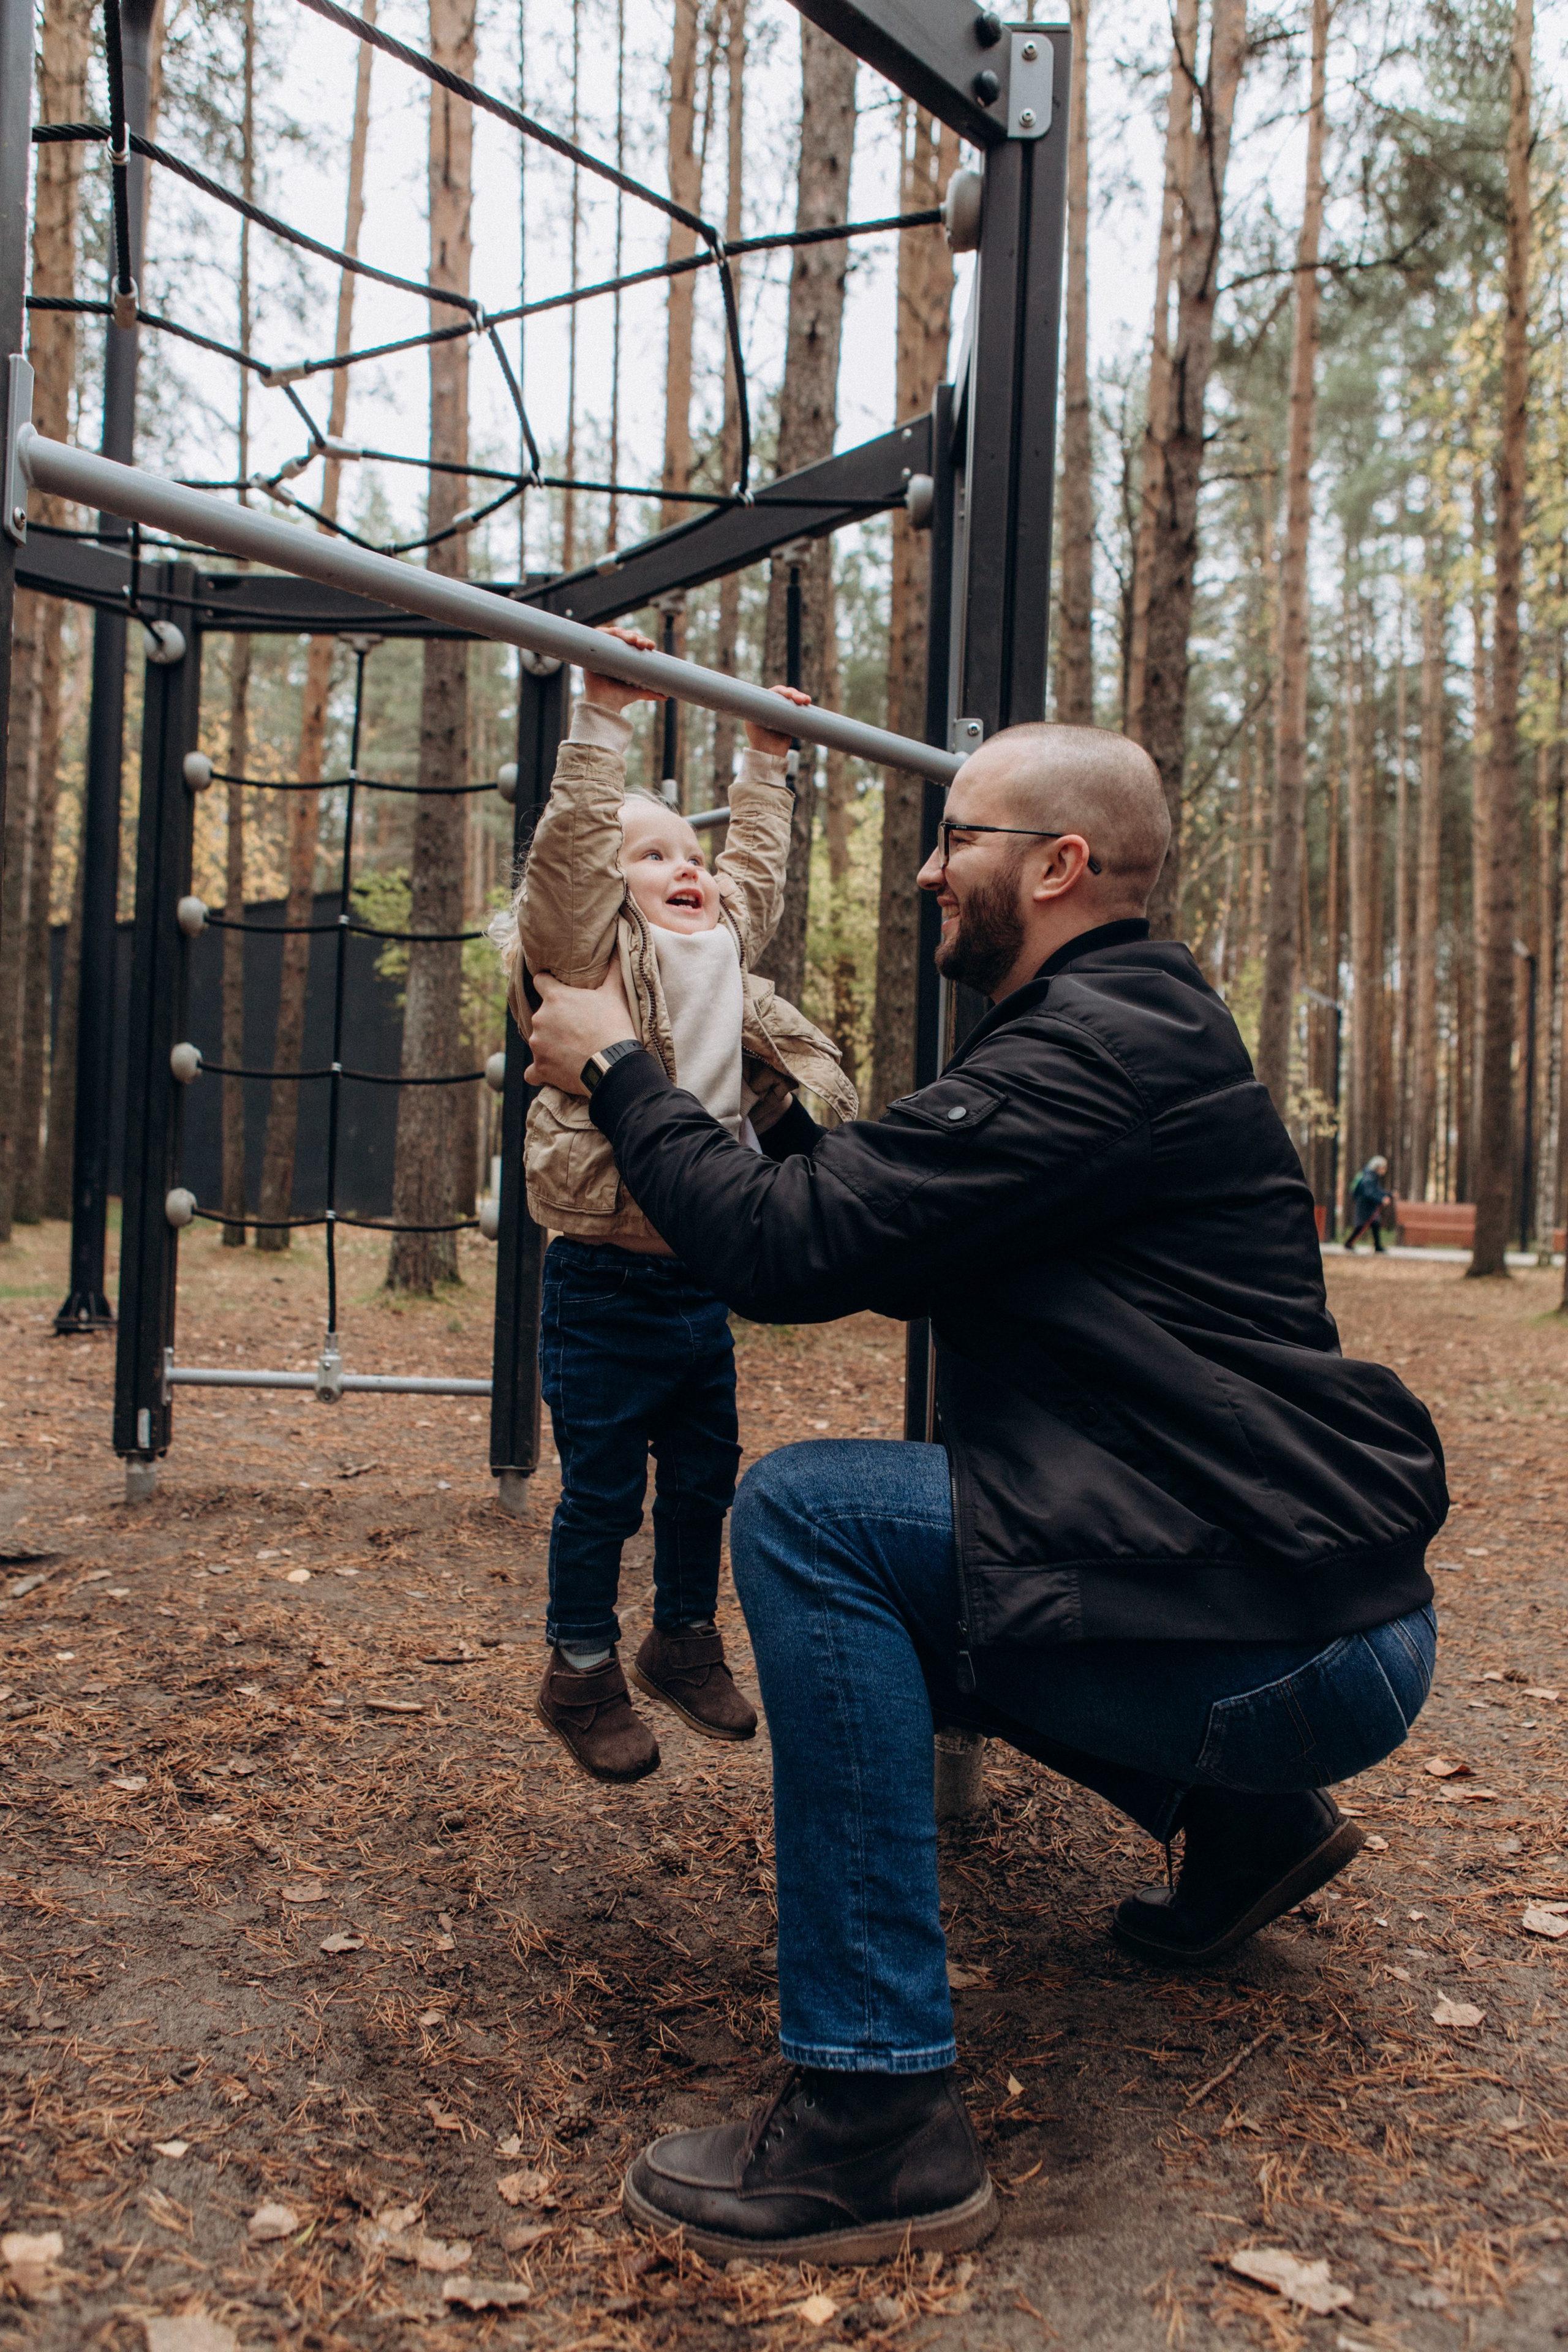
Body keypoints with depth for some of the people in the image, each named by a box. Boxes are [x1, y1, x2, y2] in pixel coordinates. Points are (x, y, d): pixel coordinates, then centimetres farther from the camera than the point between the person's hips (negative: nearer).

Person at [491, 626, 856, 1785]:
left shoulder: (724, 952, 12)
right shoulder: (593, 952, -8)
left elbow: (758, 864, 25)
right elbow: (572, 839, -20)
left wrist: (766, 761, 27)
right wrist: (604, 716, -23)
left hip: (704, 1277, 7)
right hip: (608, 1286, -7)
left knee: (705, 1480, 18)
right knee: (601, 1491, 5)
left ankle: (686, 1639, 37)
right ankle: (582, 1669, 22)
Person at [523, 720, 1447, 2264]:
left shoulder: (1100, 1047, -17)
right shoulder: (1120, 1026, 16)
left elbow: (788, 1249, -20)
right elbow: (904, 1266, 21)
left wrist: (617, 1077, -5)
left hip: (1289, 1637, -10)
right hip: (1286, 1599, 10)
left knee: (806, 1514, -20)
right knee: (884, 1587, 24)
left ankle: (877, 2119, -16)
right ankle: (1244, 1818, 28)